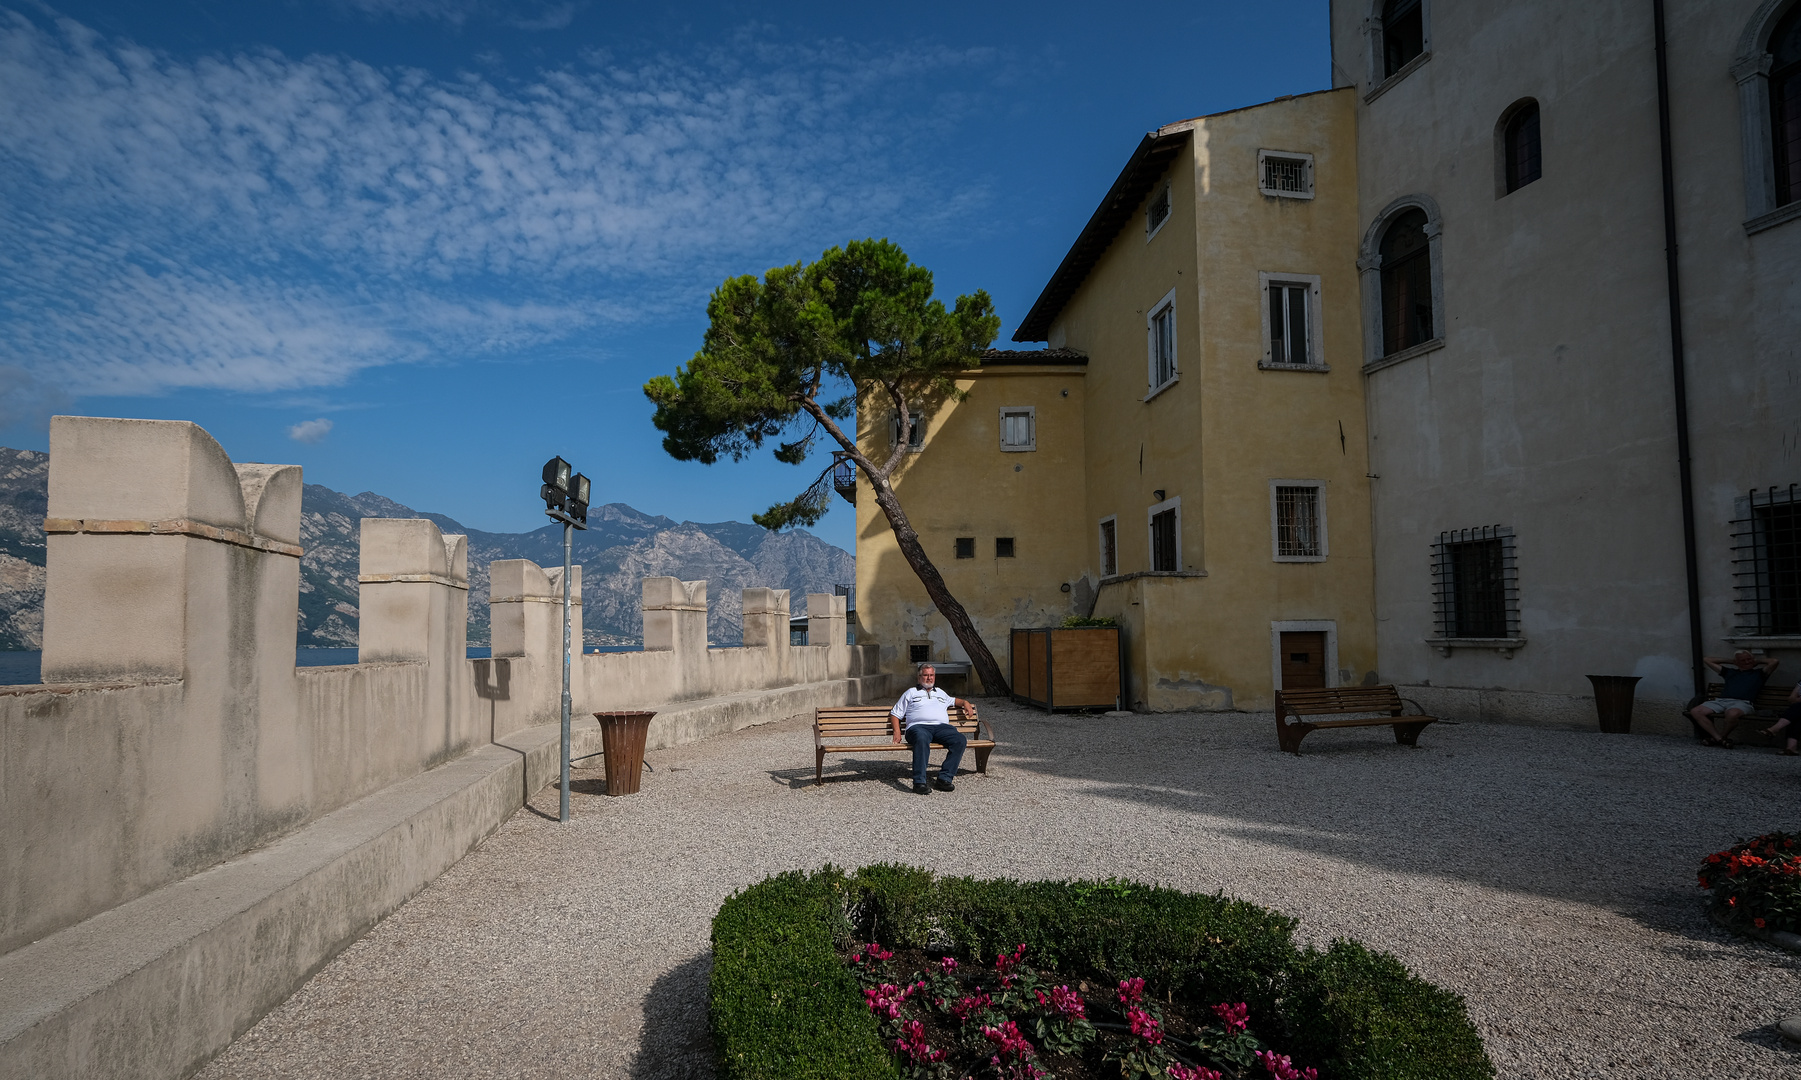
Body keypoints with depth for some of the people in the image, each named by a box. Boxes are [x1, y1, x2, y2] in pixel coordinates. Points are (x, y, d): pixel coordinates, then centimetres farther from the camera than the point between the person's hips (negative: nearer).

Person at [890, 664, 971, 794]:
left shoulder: (940, 692, 35)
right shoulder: (911, 692, 24)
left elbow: (953, 700, 54)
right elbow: (895, 714, 20)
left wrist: (965, 702, 32)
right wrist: (897, 732, 4)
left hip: (941, 726, 4)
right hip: (919, 726, -4)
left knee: (960, 740, -28)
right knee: (922, 740, -41)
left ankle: (944, 778, -30)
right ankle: (919, 782, -45)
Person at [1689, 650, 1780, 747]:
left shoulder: (1759, 673, 24)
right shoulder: (1729, 672, 32)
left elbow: (1774, 661, 10)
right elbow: (1706, 659, 38)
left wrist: (1758, 661, 27)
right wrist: (1730, 661, 40)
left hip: (1743, 703, -4)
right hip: (1720, 701, 4)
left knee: (1732, 714, -43)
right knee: (1695, 712, -25)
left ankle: (1721, 737, -19)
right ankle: (1719, 739, -25)